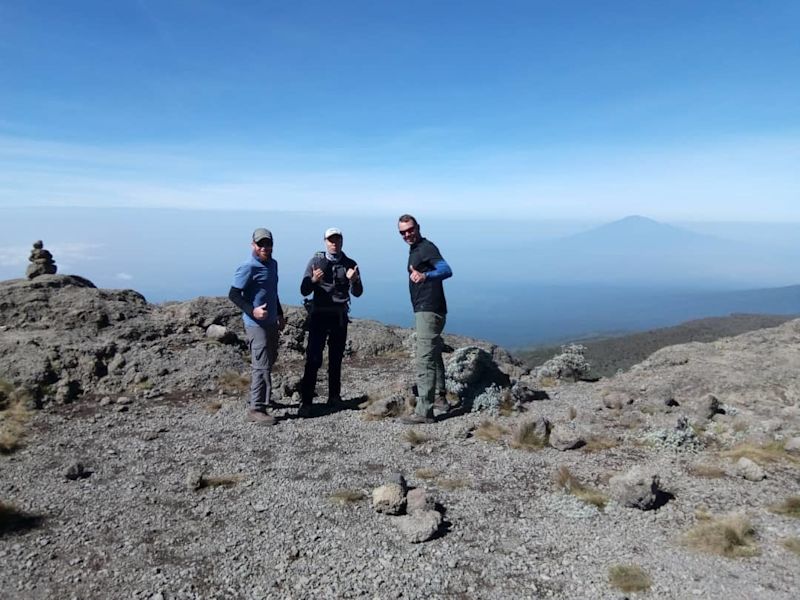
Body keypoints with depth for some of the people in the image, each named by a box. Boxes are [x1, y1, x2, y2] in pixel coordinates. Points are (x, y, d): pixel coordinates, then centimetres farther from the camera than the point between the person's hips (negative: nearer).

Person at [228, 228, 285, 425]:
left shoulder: (272, 264, 11)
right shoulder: (248, 268, -15)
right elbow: (233, 294, -18)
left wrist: (280, 314, 23)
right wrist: (252, 310, -28)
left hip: (271, 322, 9)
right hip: (256, 324, -9)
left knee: (269, 361, 18)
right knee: (262, 365, -9)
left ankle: (261, 397, 33)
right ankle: (256, 408, -2)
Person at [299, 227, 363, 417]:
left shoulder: (350, 264, 5)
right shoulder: (316, 261, 0)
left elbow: (357, 293, -3)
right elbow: (304, 290, -4)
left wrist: (354, 280, -25)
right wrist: (313, 280, -25)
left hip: (339, 317, 3)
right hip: (319, 315, -2)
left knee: (336, 358, 10)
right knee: (313, 359, -9)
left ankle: (334, 397, 21)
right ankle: (305, 402, -7)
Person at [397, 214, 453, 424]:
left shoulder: (427, 247, -15)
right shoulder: (414, 250, 15)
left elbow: (446, 270, -31)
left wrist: (425, 275, -46)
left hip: (430, 311, -11)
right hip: (424, 310, 11)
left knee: (425, 360, -14)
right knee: (434, 355, 22)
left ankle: (424, 411, -13)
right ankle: (440, 397, 38)